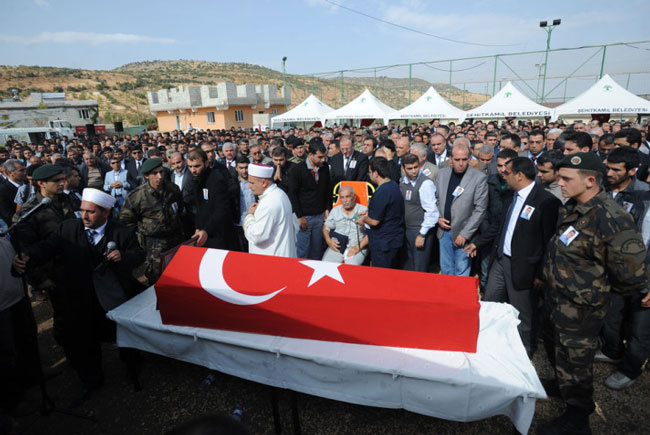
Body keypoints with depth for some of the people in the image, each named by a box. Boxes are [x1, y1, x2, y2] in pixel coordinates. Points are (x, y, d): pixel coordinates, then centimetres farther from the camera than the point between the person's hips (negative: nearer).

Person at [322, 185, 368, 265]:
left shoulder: (364, 211, 4)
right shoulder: (335, 210, 17)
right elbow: (326, 227, 17)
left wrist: (358, 247, -14)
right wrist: (328, 240, -4)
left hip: (356, 247, -3)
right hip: (336, 246, 3)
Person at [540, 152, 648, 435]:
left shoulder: (612, 220, -27)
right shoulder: (571, 208, -1)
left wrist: (598, 290, -6)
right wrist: (548, 277, 10)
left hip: (580, 309, -8)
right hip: (556, 297, 8)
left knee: (574, 362, 11)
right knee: (554, 348, 27)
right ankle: (563, 385, 54)